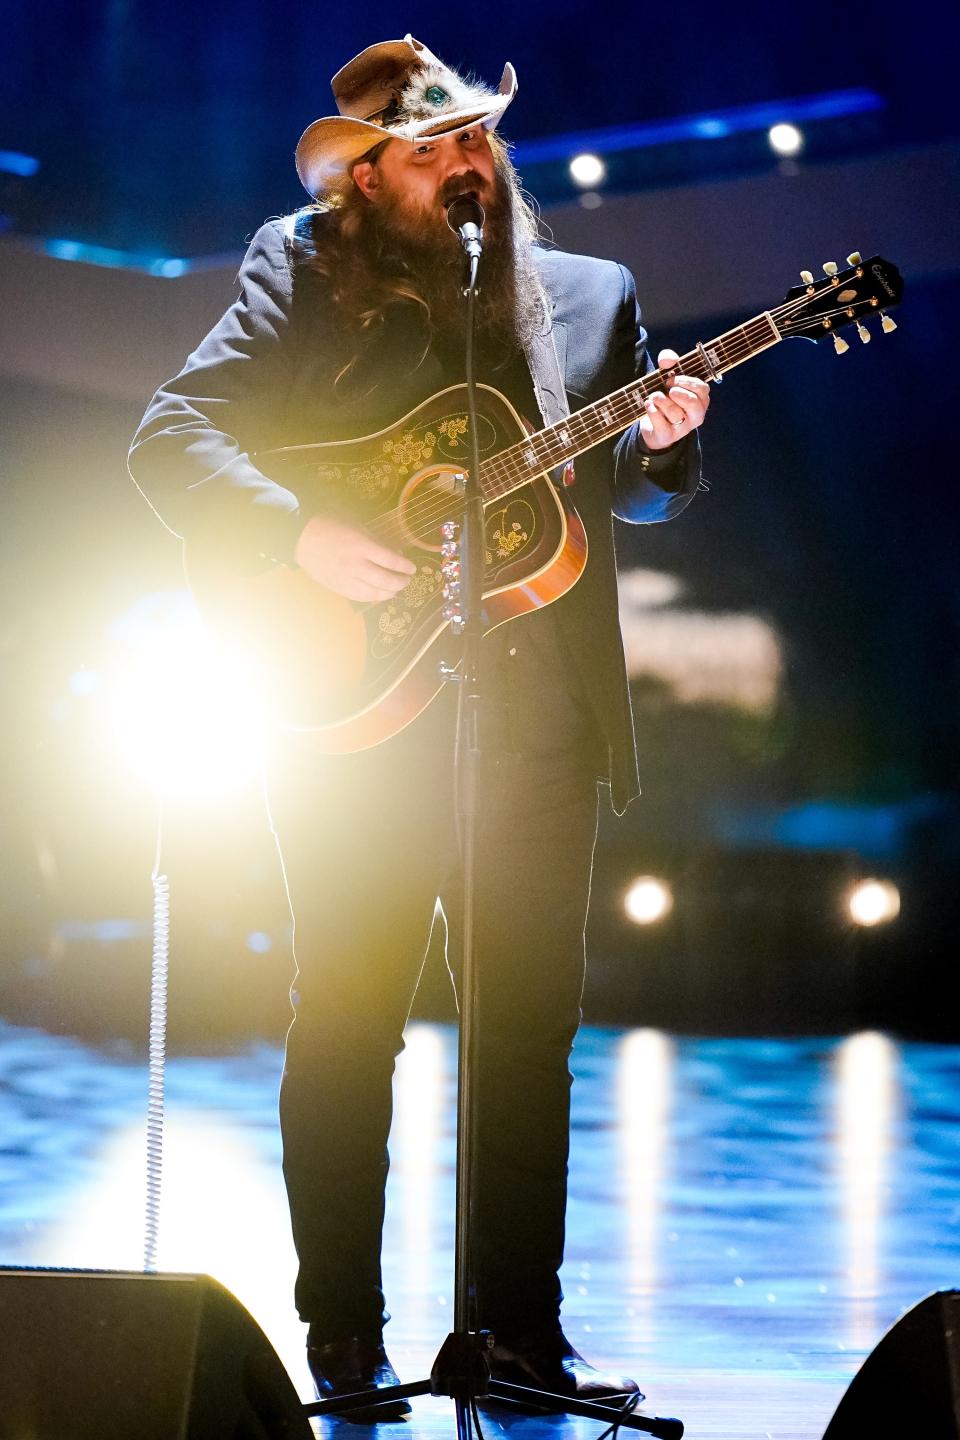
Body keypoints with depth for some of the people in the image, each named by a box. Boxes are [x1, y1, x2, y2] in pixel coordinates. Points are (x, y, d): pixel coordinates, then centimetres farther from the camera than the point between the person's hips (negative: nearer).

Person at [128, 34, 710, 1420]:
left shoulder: (592, 296, 15)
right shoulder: (302, 279, 4)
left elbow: (634, 494, 18)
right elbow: (168, 437, -4)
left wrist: (663, 443, -6)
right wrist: (301, 533, -18)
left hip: (540, 711, 3)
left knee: (533, 1023, 4)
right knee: (348, 1022, -1)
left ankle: (522, 1321, 13)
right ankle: (345, 1339, 7)